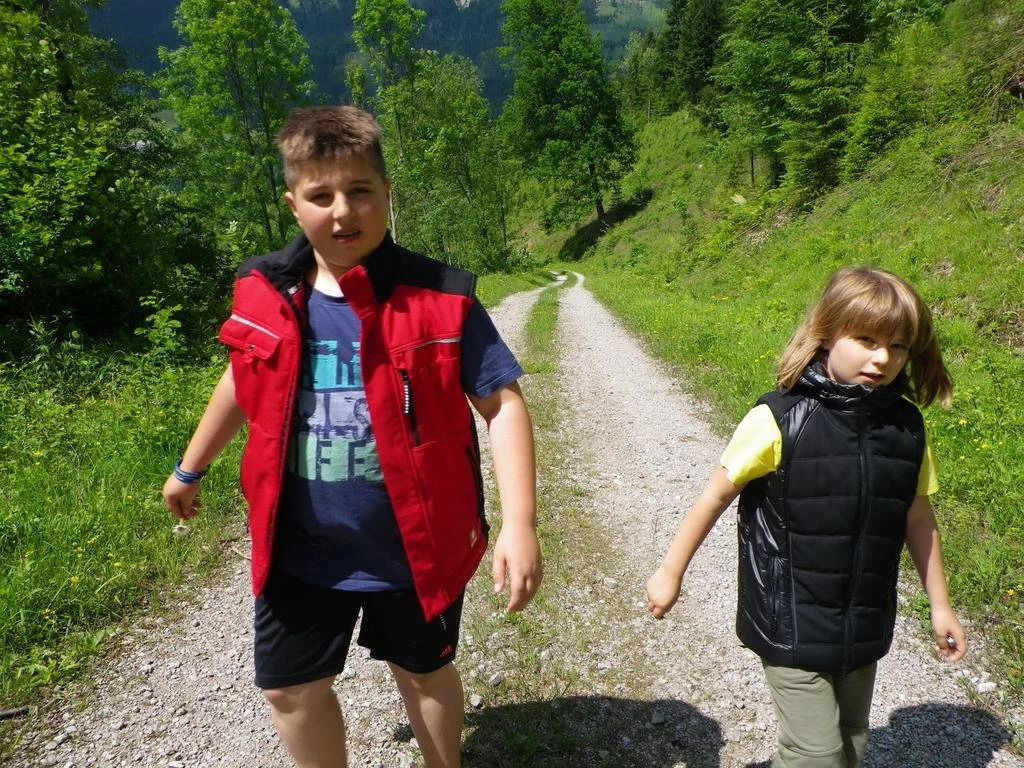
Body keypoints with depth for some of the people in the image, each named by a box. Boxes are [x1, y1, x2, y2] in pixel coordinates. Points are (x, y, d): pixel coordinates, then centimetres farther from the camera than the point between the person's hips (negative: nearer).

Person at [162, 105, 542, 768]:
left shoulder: (439, 297, -17)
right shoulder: (265, 292, -7)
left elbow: (502, 404, -16)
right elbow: (244, 380, 11)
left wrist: (519, 523, -25)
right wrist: (191, 469, 22)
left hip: (412, 548, -3)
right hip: (299, 551, 3)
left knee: (423, 671, 21)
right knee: (291, 688, 18)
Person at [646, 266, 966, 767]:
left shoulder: (906, 427, -3)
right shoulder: (780, 420, -19)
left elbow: (917, 519, 8)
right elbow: (718, 494, -11)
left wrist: (940, 605, 15)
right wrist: (671, 572, -4)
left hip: (864, 627, 6)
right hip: (791, 625, -5)